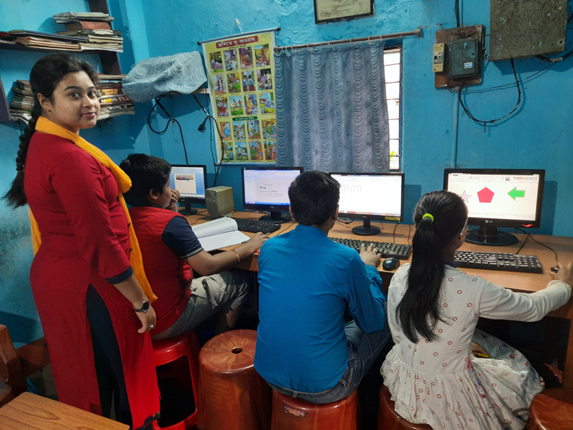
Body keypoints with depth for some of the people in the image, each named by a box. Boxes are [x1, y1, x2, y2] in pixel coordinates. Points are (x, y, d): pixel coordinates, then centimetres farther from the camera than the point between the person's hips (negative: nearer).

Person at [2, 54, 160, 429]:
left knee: (86, 377, 23)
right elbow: (100, 244, -24)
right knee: (122, 380, 8)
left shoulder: (42, 143, 9)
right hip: (90, 286, -10)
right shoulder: (70, 158, -23)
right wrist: (141, 302, -16)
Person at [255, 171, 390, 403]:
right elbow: (373, 323, -4)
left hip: (270, 374, 5)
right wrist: (368, 269, 10)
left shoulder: (268, 248, -7)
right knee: (385, 322, 18)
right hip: (323, 386, -5)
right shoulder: (347, 260, -22)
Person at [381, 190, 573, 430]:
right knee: (525, 374, 24)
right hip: (450, 398, -3)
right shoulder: (474, 289, -27)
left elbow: (398, 335, -1)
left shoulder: (400, 277, -15)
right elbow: (534, 307, -7)